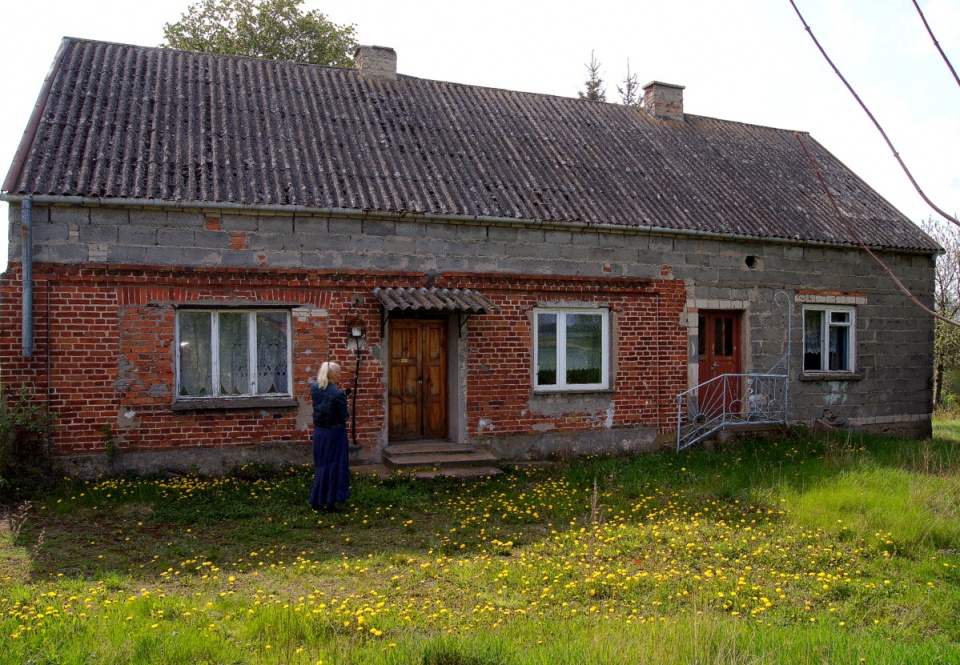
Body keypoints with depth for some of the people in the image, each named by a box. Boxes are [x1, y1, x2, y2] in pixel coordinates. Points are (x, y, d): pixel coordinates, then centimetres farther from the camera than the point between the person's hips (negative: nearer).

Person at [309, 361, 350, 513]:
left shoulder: (314, 388, -2)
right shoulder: (338, 394, -21)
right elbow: (345, 417, -14)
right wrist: (347, 416, 8)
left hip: (318, 432, 6)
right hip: (335, 433, -6)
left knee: (322, 466, 17)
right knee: (334, 466, 5)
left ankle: (317, 501, 22)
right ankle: (330, 503, 10)